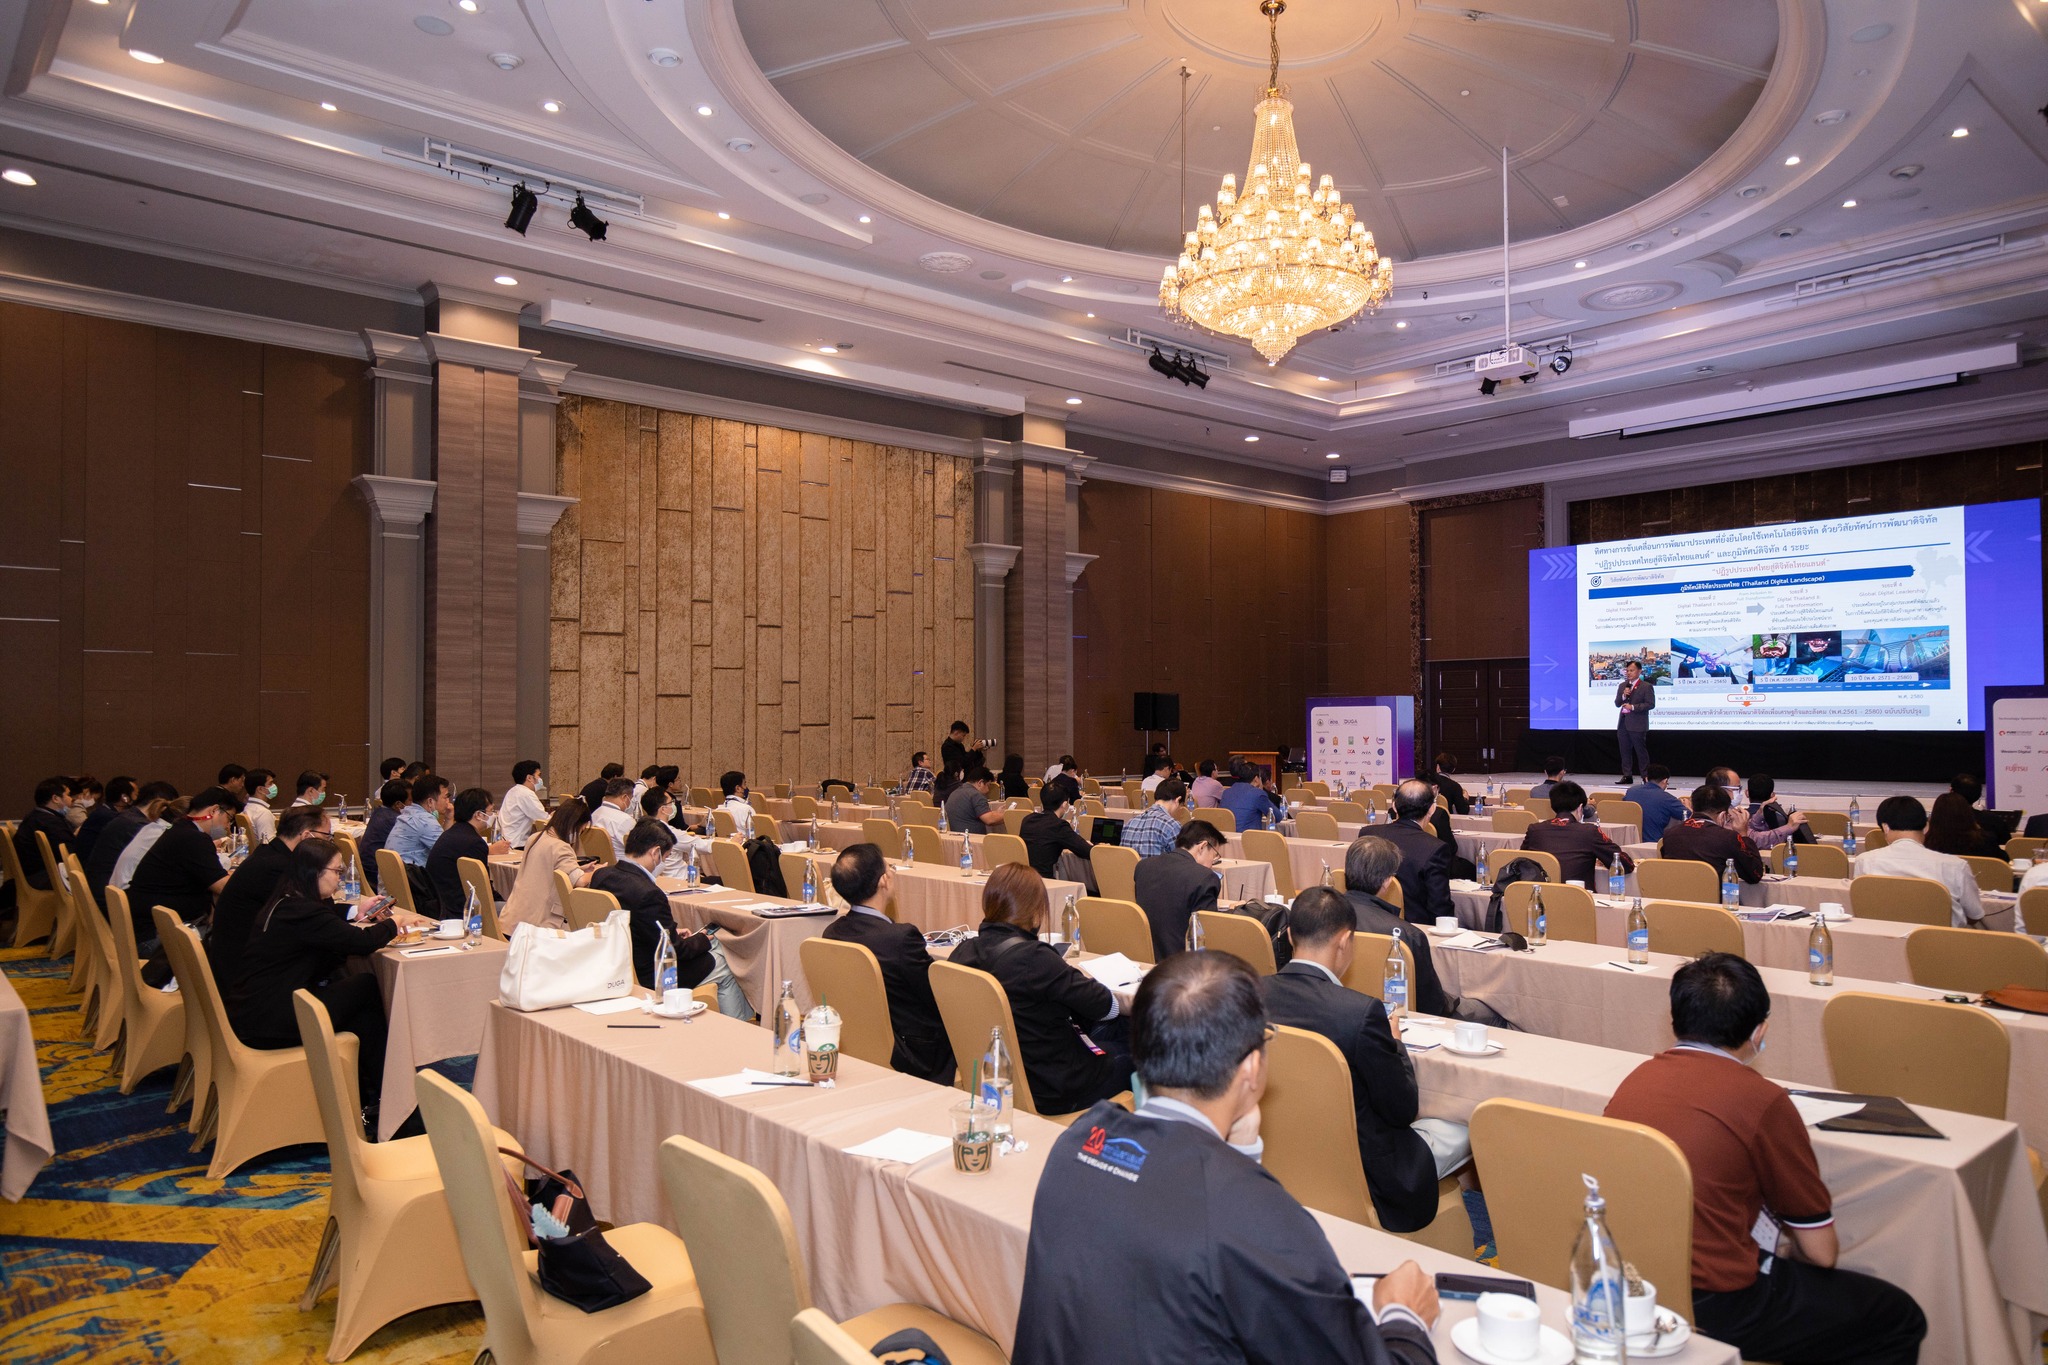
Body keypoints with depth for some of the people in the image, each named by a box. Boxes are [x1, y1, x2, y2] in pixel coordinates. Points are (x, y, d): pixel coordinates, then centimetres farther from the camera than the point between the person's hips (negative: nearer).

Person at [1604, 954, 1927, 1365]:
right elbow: (1821, 1252, -4)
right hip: (1713, 1307, -7)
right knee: (1900, 1319, 15)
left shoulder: (1635, 1079, 4)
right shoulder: (1763, 1100, -13)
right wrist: (1783, 1246, 17)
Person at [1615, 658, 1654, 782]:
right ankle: (1627, 775, 14)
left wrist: (1633, 707, -17)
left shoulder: (1646, 686, -3)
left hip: (1637, 724, -6)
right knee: (1625, 751, 8)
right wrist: (1623, 695, -7)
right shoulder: (1622, 686, 15)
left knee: (1641, 751, -2)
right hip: (1623, 723, 6)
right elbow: (1617, 703, 13)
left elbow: (1650, 704, -9)